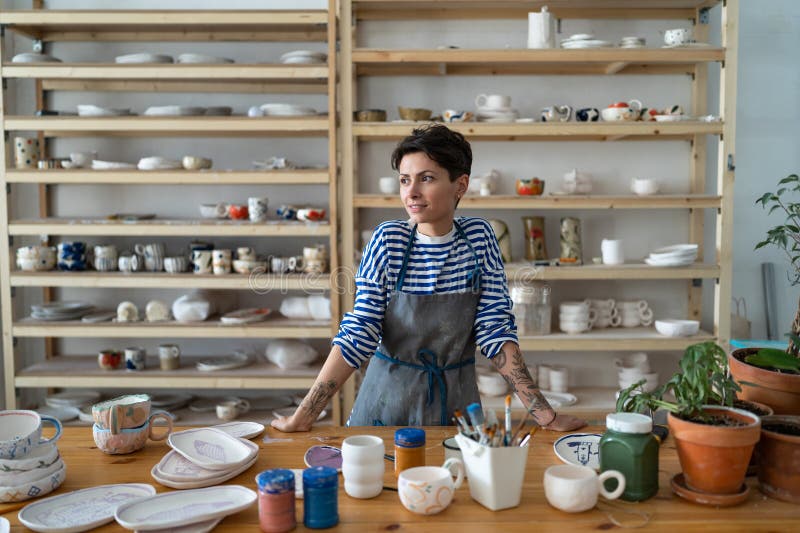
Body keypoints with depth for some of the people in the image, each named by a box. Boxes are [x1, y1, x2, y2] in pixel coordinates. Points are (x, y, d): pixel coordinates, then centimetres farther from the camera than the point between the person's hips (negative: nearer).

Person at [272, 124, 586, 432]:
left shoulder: (479, 236, -8)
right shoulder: (387, 241, -11)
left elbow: (495, 330, -8)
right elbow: (358, 332, -12)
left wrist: (544, 414, -13)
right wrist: (303, 416, -16)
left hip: (456, 402, 1)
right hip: (388, 400, -1)